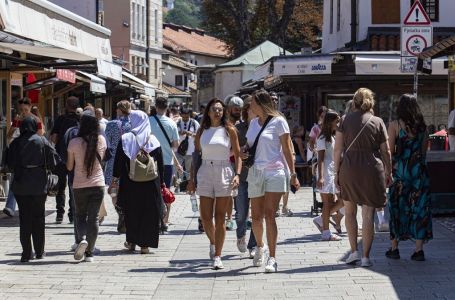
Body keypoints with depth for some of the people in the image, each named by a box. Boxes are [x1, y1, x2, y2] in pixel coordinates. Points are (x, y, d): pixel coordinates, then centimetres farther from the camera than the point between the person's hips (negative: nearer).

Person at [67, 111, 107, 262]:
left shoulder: (74, 142, -11)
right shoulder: (101, 140, -4)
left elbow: (69, 167, 0)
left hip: (79, 185, -1)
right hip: (98, 184, 1)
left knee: (80, 216, 15)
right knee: (93, 218, 7)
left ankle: (82, 238, -13)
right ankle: (89, 253, 5)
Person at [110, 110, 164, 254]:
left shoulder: (125, 139, -5)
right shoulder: (153, 140, 0)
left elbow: (118, 161, -4)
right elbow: (160, 164, 3)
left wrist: (115, 180, 3)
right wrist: (161, 182, 10)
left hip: (130, 183, 0)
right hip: (150, 183, 0)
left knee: (131, 212, 14)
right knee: (148, 213, 5)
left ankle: (132, 242, 20)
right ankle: (145, 244, 2)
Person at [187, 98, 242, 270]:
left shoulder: (229, 130, 3)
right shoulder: (202, 131, 9)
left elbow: (238, 155, 2)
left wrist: (237, 175, -12)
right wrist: (191, 179, 8)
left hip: (224, 173, -2)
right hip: (205, 173, 2)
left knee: (220, 217, -2)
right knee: (205, 217, -1)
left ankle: (217, 256, 2)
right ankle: (213, 243, 29)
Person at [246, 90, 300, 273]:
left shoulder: (278, 122, -2)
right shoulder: (253, 123, 15)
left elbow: (287, 150, -3)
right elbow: (248, 146, 22)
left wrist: (293, 174, -6)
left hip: (274, 172, -6)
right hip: (255, 173, 6)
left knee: (269, 215, -14)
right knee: (256, 216, 8)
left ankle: (272, 258, -13)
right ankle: (260, 247, 36)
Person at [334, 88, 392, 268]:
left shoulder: (346, 120, 2)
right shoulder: (377, 122, 2)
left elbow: (338, 149, -1)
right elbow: (386, 151, 3)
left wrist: (337, 171, 6)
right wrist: (389, 172, 14)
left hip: (349, 169, 1)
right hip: (372, 170, -1)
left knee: (350, 212, 18)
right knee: (368, 214, 2)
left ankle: (354, 251, 12)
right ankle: (366, 256, 1)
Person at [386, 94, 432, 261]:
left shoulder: (395, 125, -6)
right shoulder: (422, 126, 4)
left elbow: (390, 151, -8)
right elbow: (424, 151, 6)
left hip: (400, 171, -2)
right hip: (419, 171, 2)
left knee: (396, 207, 8)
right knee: (419, 208, 5)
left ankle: (394, 248, 12)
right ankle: (419, 249, 3)